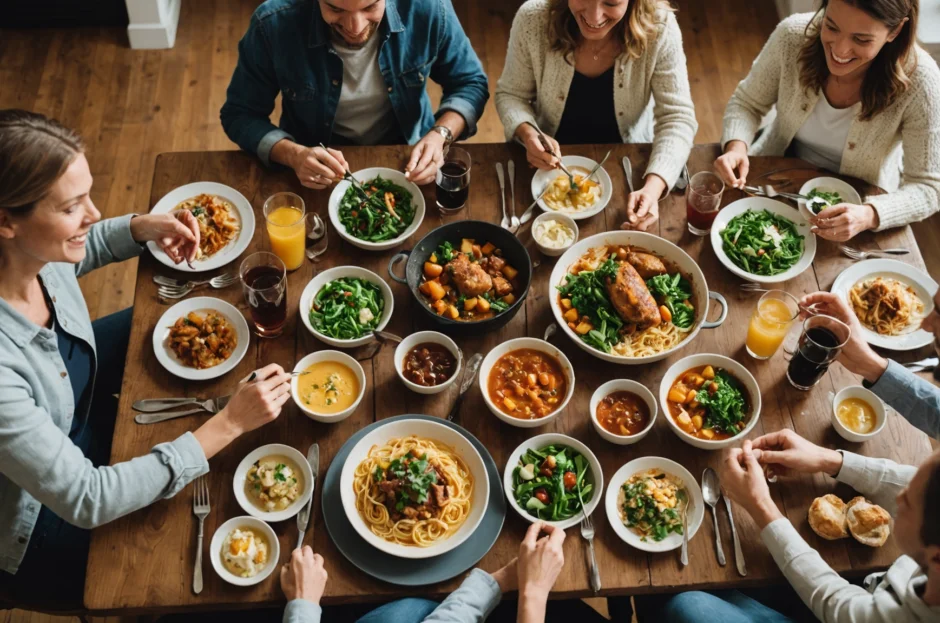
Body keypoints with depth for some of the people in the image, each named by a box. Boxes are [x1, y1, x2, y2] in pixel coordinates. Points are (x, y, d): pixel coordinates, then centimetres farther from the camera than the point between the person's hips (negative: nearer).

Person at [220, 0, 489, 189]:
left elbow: (470, 83, -8)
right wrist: (294, 155, -30)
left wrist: (439, 136, -27)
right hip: (318, 167, -3)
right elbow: (240, 115, -11)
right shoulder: (273, 25, -24)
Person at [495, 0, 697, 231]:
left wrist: (653, 187, -39)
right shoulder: (532, 20, -21)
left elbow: (677, 118, -21)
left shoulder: (659, 28, -23)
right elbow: (511, 95, -8)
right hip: (553, 161, 0)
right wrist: (528, 134, -31)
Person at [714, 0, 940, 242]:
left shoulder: (919, 80, -27)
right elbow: (746, 103, -6)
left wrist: (868, 215, -40)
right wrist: (736, 146, -27)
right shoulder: (793, 35, -22)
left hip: (854, 204, -1)